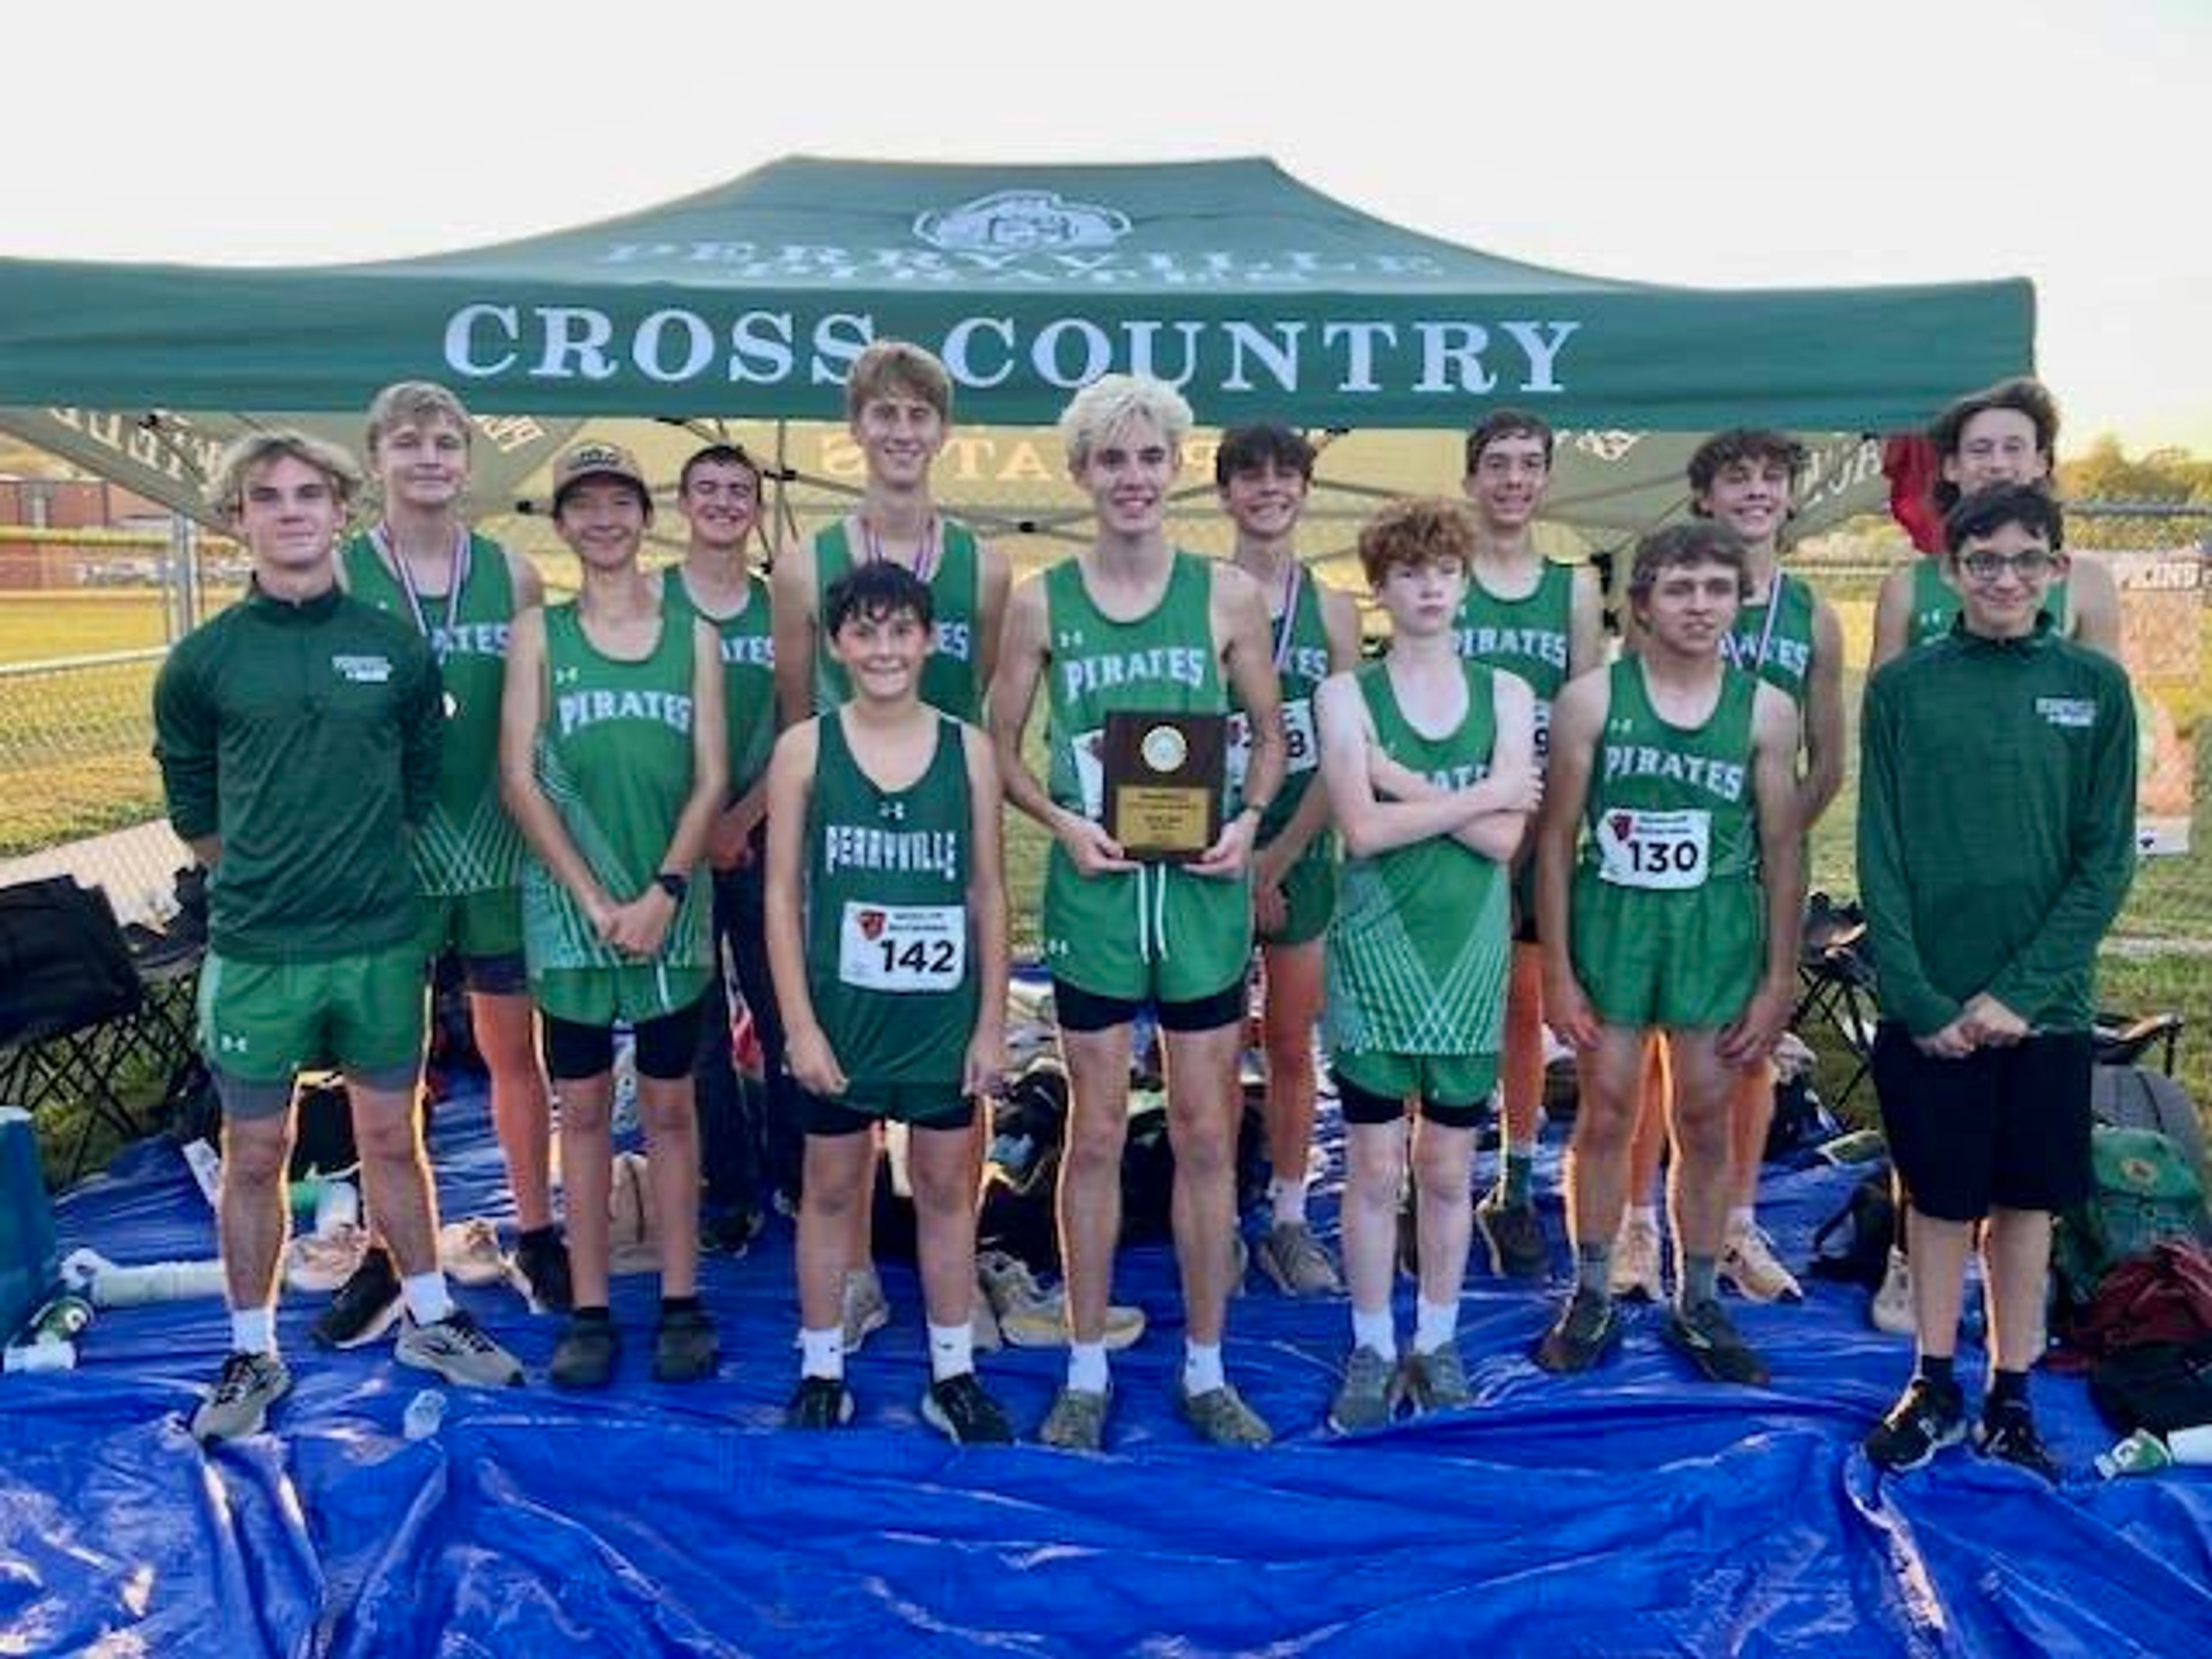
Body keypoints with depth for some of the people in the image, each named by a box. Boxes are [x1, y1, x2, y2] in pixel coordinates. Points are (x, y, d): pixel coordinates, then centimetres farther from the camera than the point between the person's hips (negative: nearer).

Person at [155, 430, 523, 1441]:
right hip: (254, 951, -1)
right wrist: (259, 878, 7)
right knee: (255, 1155, 9)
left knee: (392, 1138, 13)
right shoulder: (202, 660, -3)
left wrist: (368, 866, 9)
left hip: (382, 942, 1)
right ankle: (253, 1355, 25)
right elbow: (191, 804, 9)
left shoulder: (398, 650, 0)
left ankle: (429, 1321, 29)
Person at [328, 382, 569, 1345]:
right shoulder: (340, 575, -2)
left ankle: (536, 1236, 25)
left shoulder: (513, 575, 4)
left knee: (513, 1050, 11)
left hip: (500, 849, 1)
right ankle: (388, 1254, 23)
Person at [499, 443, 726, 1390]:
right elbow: (519, 778, -3)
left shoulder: (693, 635, 5)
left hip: (673, 906, 1)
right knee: (583, 1108, 7)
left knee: (669, 1106, 9)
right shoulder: (537, 632, 3)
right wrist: (595, 898, -11)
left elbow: (710, 781, 0)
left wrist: (661, 892, -12)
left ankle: (682, 1303, 18)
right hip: (569, 908, 0)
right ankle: (590, 1311, 16)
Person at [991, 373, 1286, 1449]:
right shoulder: (1041, 602, 1)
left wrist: (1248, 819, -9)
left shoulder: (1227, 594, 1)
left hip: (1202, 889, 1)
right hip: (1093, 889, 0)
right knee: (1096, 1135, 9)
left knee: (1207, 1135, 9)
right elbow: (999, 744, 5)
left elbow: (1270, 735, 9)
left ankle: (1204, 1370, 24)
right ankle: (1086, 1371, 23)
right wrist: (1062, 822, -11)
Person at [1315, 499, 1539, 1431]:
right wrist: (1484, 791, -12)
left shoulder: (1505, 694, 2)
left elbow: (1504, 838, -9)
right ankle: (1372, 1349, 20)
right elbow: (1362, 829, -16)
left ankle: (1438, 1342, 27)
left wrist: (1407, 783, -15)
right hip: (1376, 951, -1)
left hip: (1470, 954, 2)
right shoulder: (1347, 694, -3)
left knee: (1447, 1167, 11)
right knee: (1373, 1166, 5)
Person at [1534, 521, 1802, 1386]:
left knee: (1705, 1125, 9)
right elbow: (1558, 839, -2)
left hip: (1719, 930, 1)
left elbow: (1781, 850, 4)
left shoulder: (1765, 710, -1)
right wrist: (1557, 971, -4)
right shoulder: (1590, 699, -5)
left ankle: (1698, 1305, 26)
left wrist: (1779, 980, 2)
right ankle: (1591, 1299, 23)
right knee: (1604, 1116, 7)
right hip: (1610, 923, -1)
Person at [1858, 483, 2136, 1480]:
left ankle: (2010, 1400, 25)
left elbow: (2108, 860, -3)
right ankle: (1934, 1388, 25)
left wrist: (2019, 992, -11)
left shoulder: (2096, 687, 1)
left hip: (2044, 1005, 1)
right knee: (1939, 1197, 10)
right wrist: (1919, 1000, -11)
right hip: (1927, 1005, -1)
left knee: (2027, 1200, 11)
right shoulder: (1902, 686, -1)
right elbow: (1880, 856, -3)